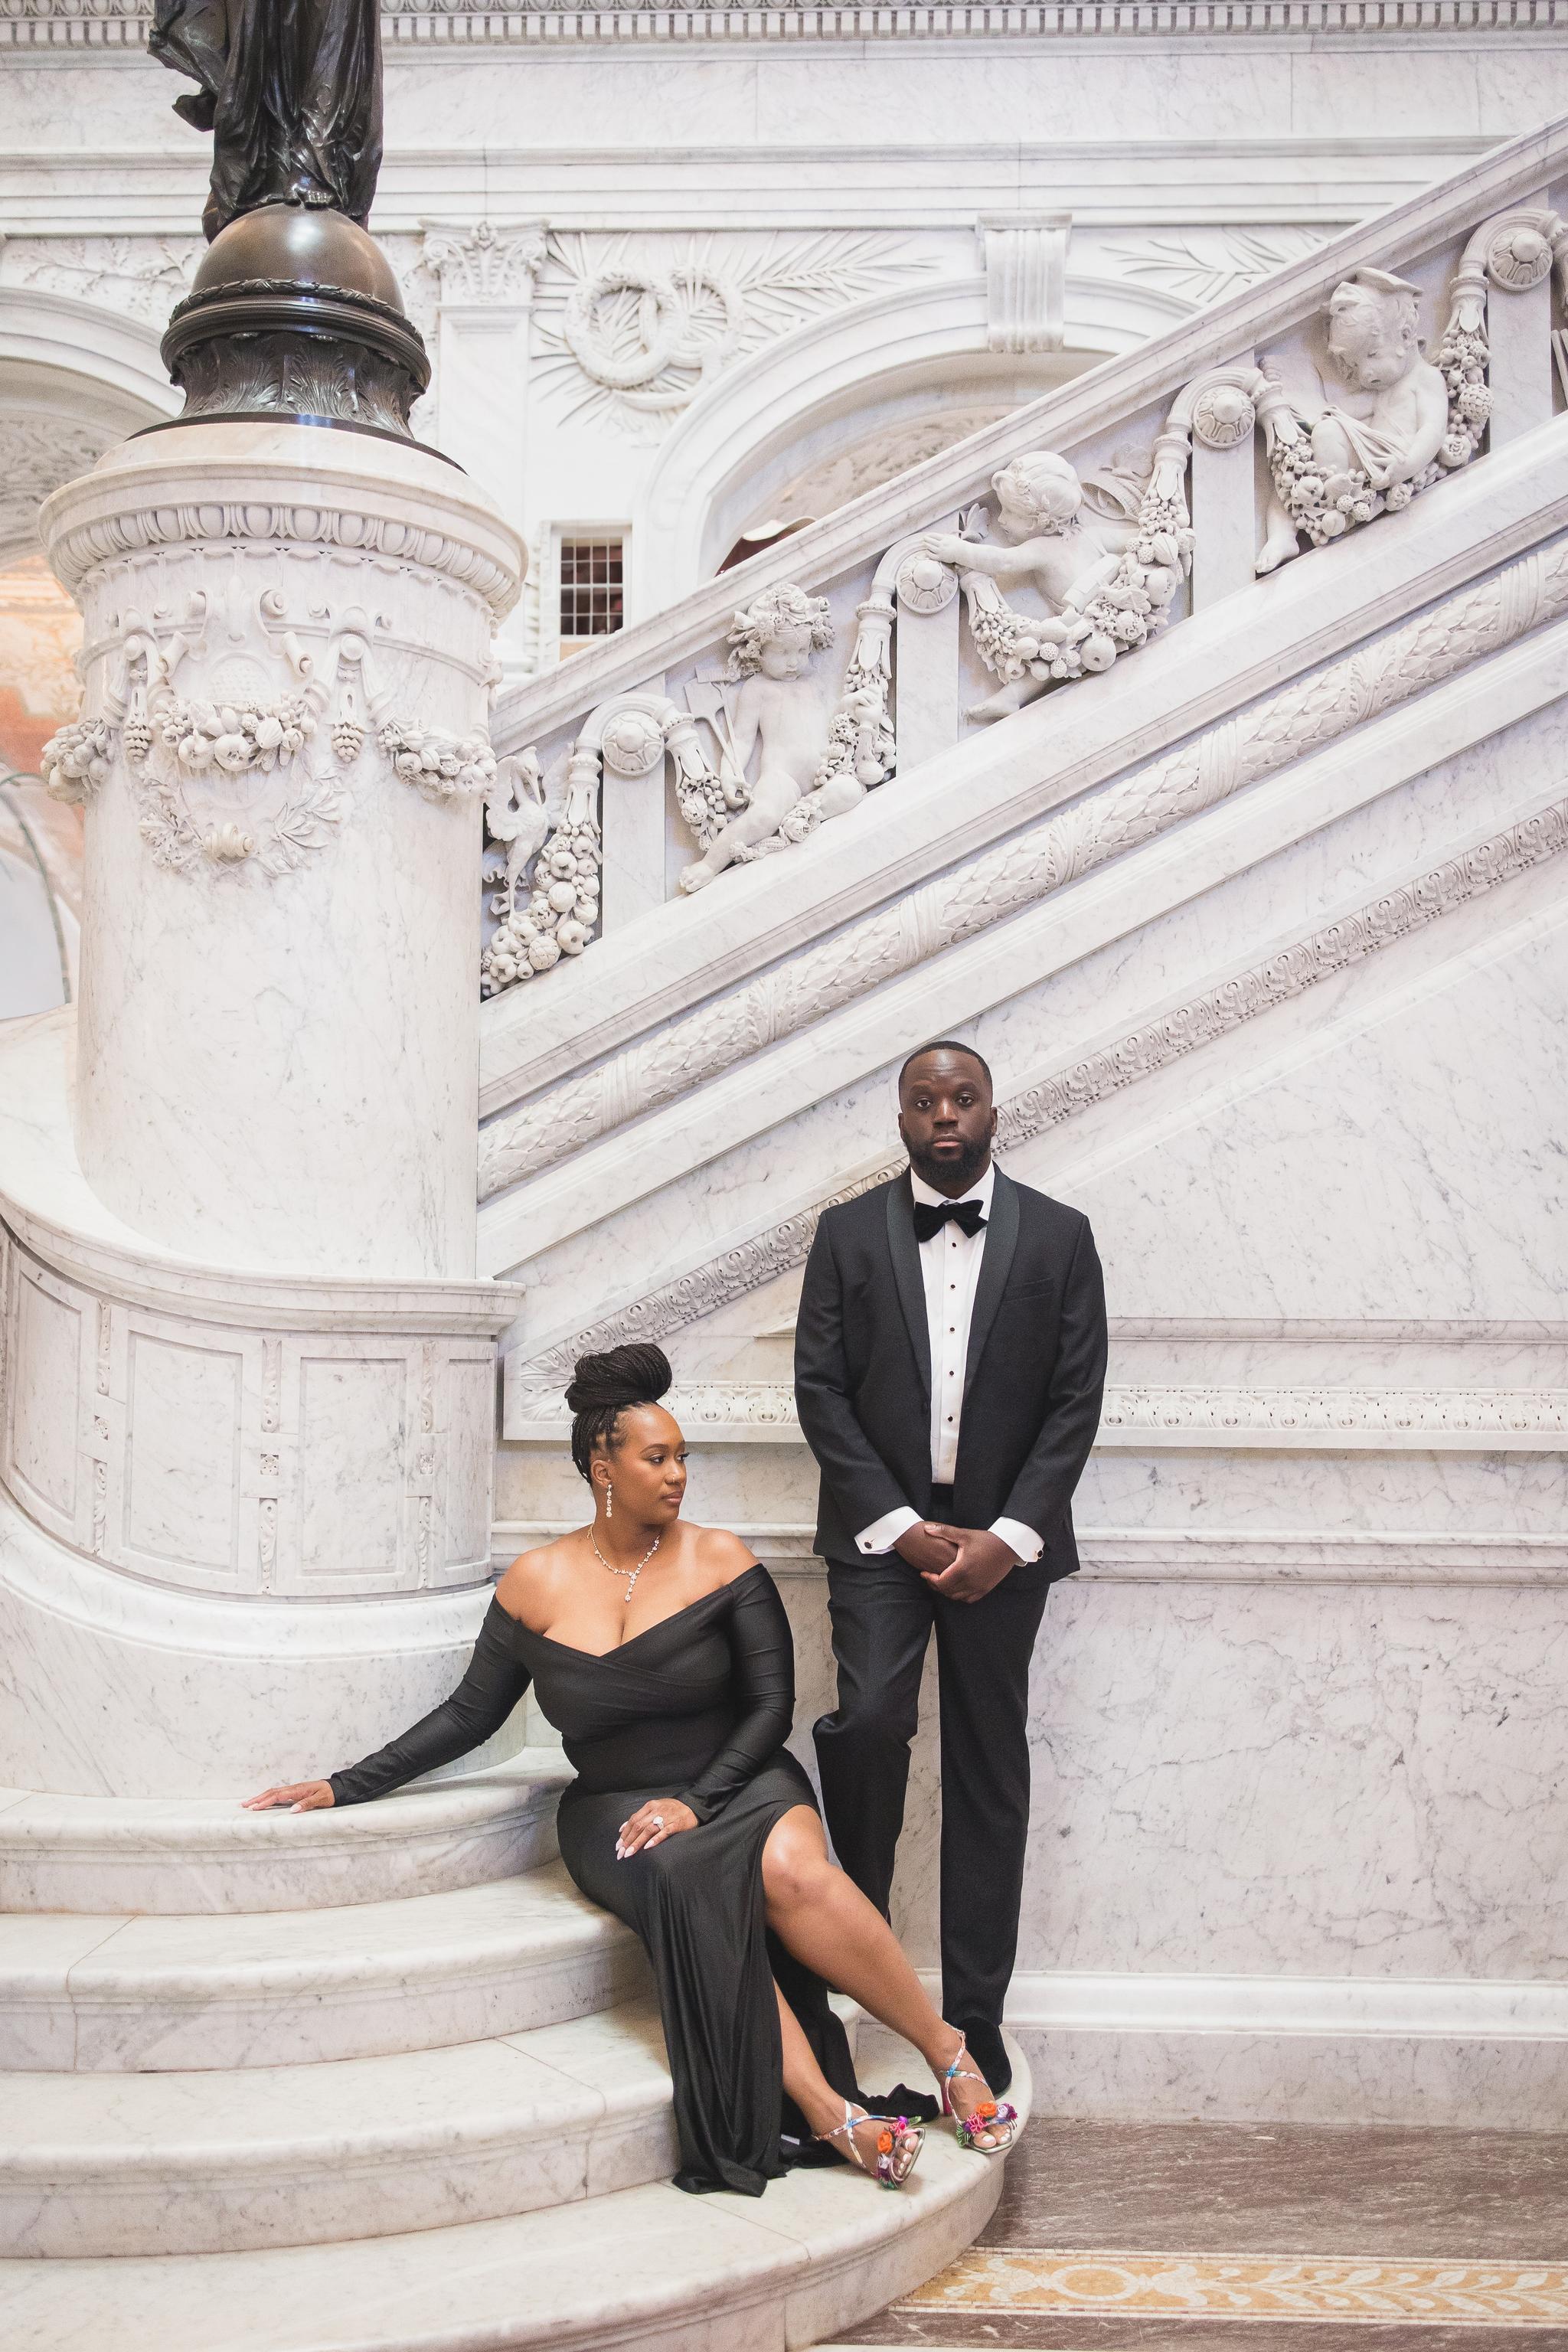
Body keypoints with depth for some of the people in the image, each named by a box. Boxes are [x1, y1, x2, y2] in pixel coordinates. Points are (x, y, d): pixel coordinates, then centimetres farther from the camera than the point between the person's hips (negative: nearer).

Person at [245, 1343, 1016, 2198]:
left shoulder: (718, 1560, 1)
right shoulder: (537, 1582, 4)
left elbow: (772, 1704, -1)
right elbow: (469, 1714, 12)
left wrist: (696, 1802, -15)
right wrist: (343, 1787, 8)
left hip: (738, 1783, 0)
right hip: (616, 1810, 0)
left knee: (790, 1867, -35)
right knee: (695, 1892, -35)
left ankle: (947, 2051, -20)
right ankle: (829, 2112, -35)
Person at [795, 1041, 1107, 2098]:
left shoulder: (1058, 1235, 4)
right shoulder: (849, 1232, 5)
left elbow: (1077, 1398, 0)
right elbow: (820, 1388, 0)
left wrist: (1005, 1537, -10)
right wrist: (902, 1526, -9)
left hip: (1004, 1540, 0)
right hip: (882, 1529, 0)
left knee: (990, 1770, 4)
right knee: (869, 1722, -18)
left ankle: (975, 2015, 14)